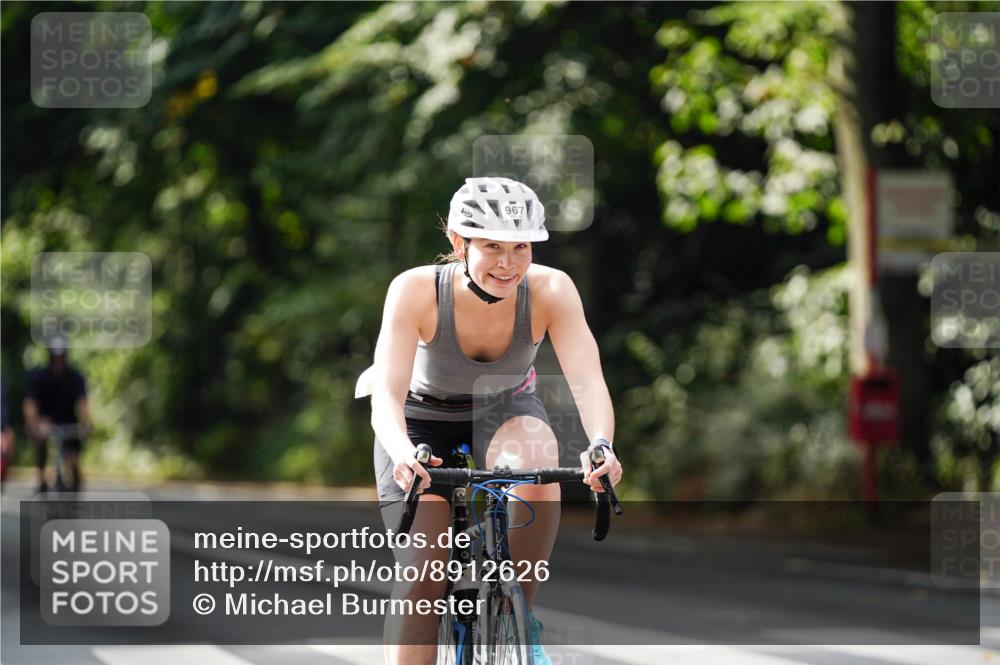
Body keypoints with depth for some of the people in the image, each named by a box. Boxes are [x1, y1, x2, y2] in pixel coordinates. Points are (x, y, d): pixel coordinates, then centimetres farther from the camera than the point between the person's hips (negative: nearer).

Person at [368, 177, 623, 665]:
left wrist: (602, 446, -55)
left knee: (536, 467, -34)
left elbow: (588, 380, -35)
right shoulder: (416, 290, -30)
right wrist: (403, 454, -59)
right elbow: (387, 394, -38)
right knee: (422, 578, -14)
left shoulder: (551, 290, -26)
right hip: (424, 420, -1)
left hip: (506, 410, 1)